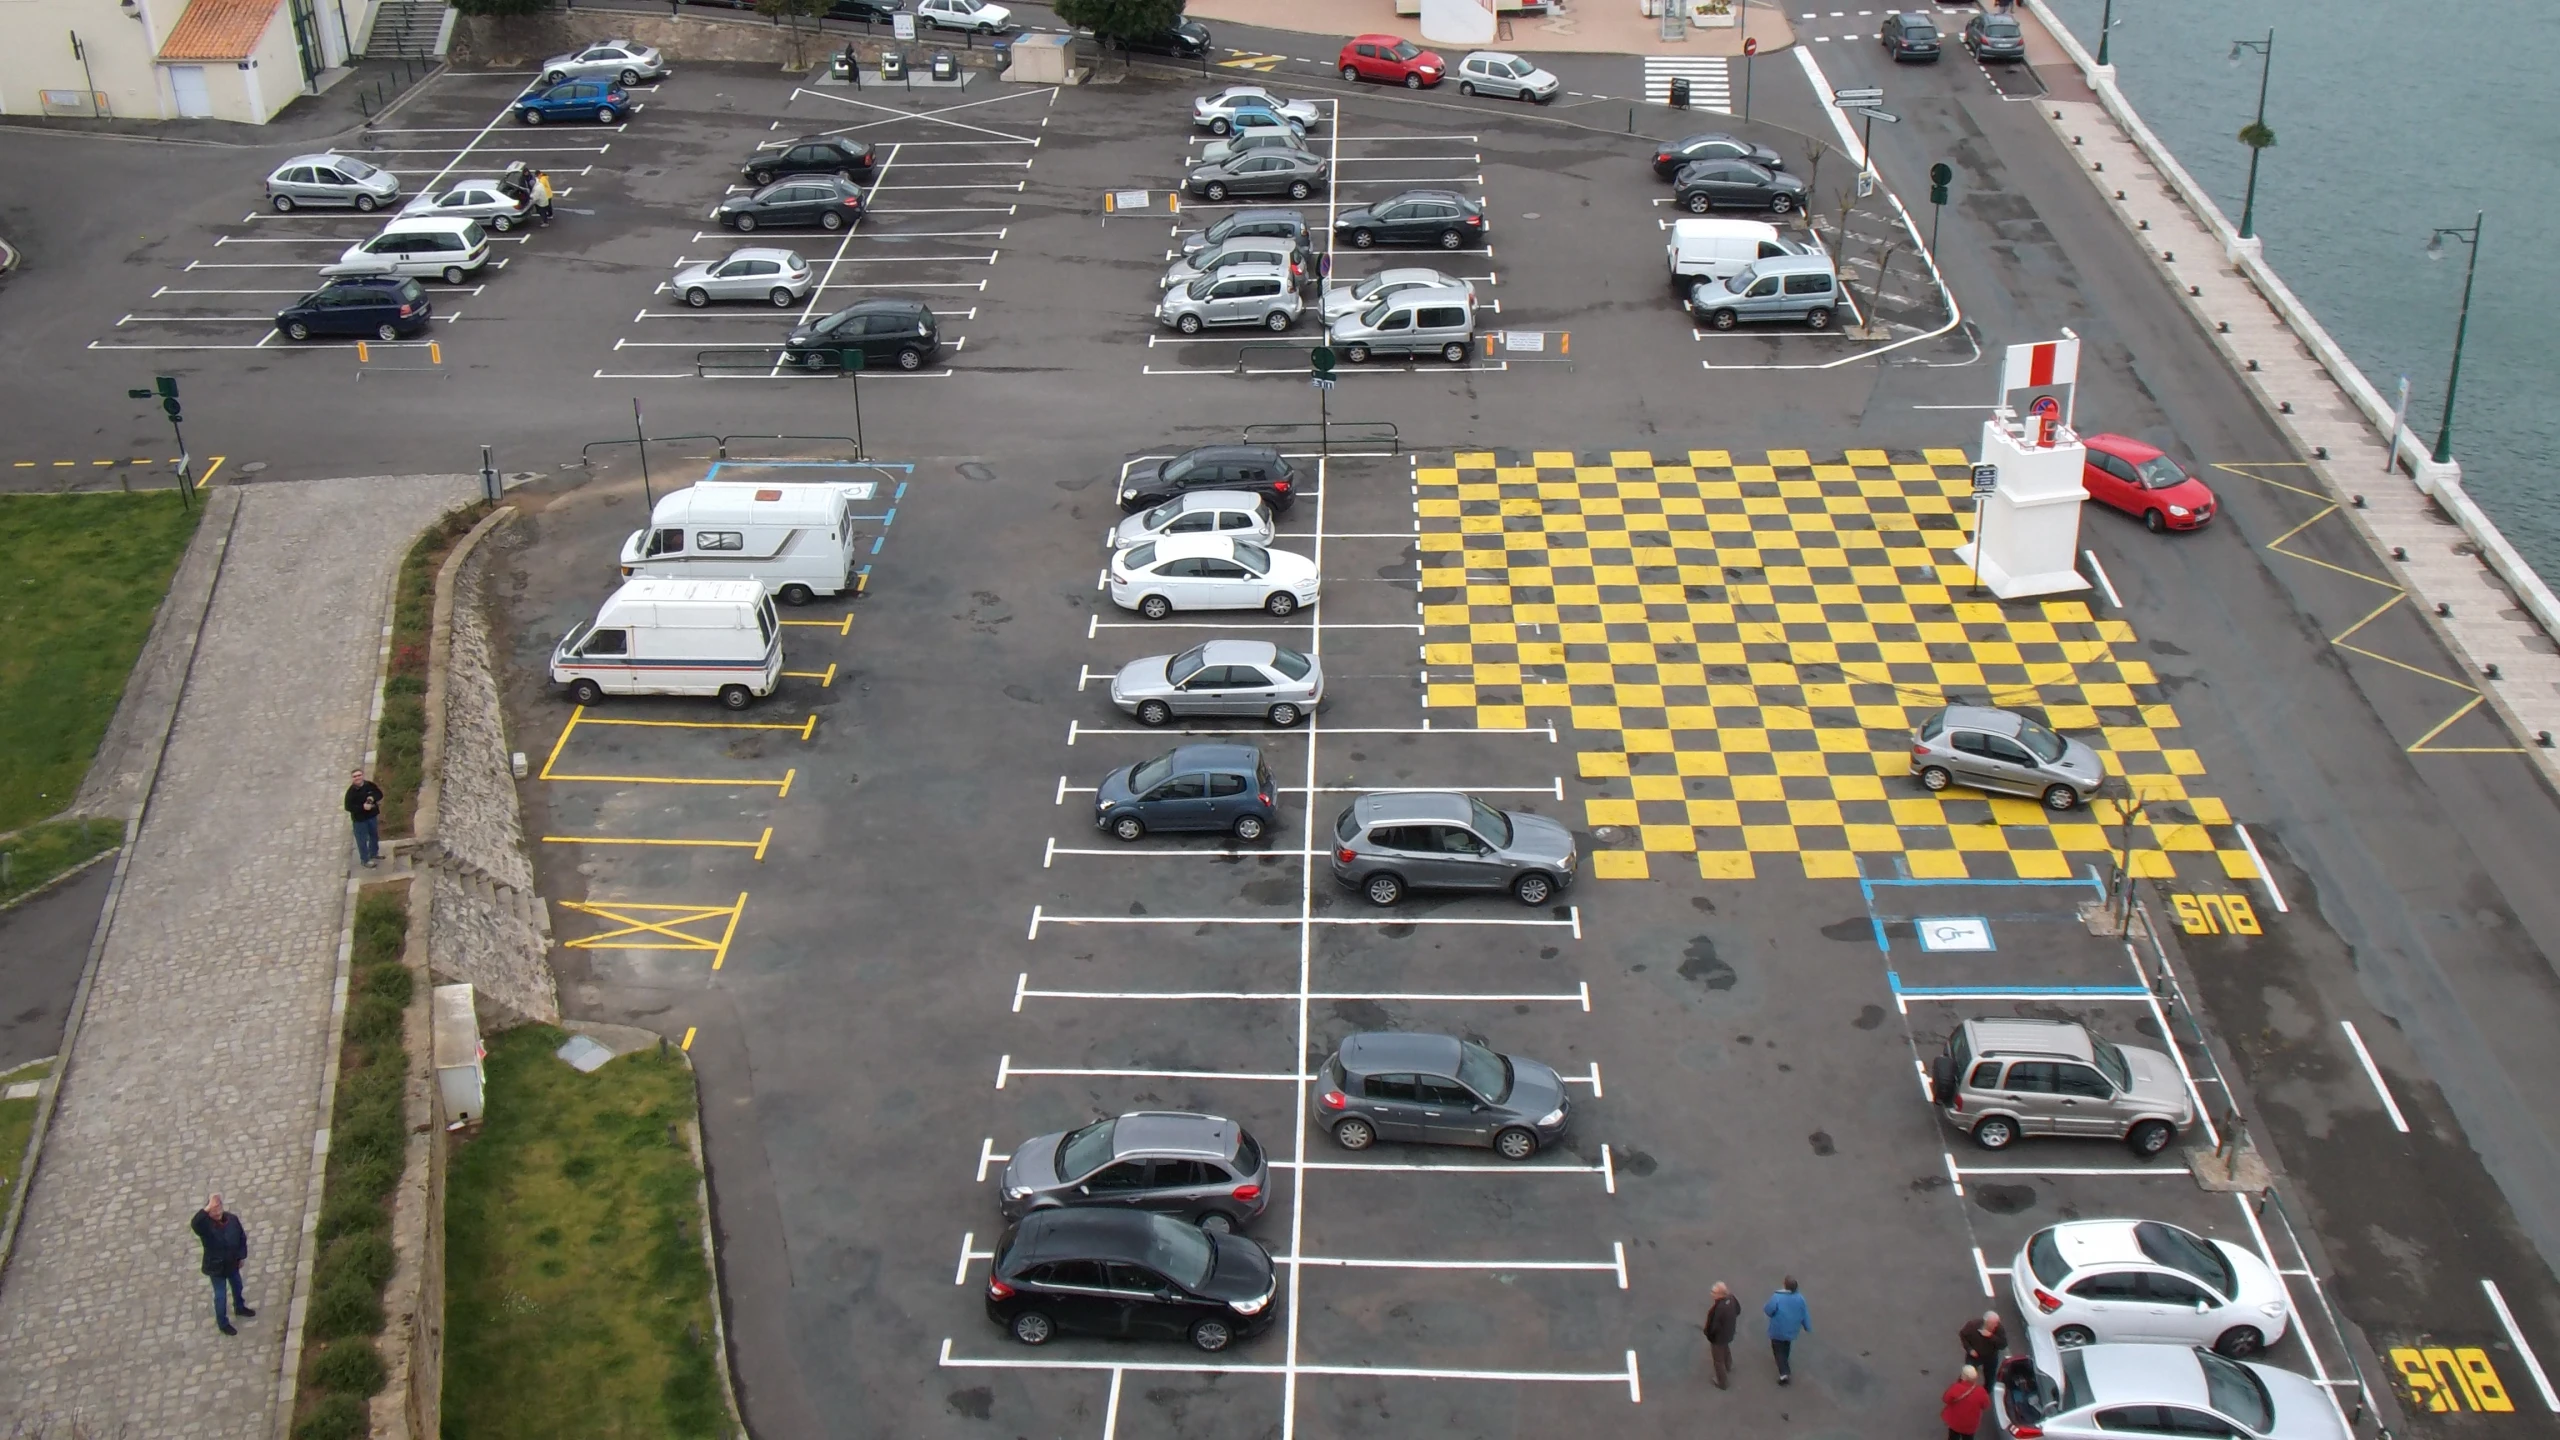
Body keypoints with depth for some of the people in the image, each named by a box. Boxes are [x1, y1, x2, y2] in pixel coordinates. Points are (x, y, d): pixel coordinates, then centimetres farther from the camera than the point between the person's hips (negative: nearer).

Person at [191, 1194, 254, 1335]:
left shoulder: (232, 1219, -15)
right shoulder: (205, 1225, -27)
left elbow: (242, 1237, -1)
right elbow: (194, 1223, -53)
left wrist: (242, 1256, 4)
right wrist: (207, 1209, -58)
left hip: (232, 1262, 4)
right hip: (216, 1265, -4)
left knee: (237, 1286, 28)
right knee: (220, 1295, 12)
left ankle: (240, 1307, 56)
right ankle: (222, 1323, 31)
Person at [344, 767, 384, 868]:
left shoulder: (370, 785, -10)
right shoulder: (351, 791, -22)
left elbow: (379, 794, 2)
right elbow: (348, 806, -22)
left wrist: (373, 798, -21)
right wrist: (362, 807, -31)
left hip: (372, 816, 5)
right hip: (359, 819, -5)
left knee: (374, 835, 24)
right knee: (362, 840, 6)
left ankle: (374, 853, 47)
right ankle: (365, 860, 20)